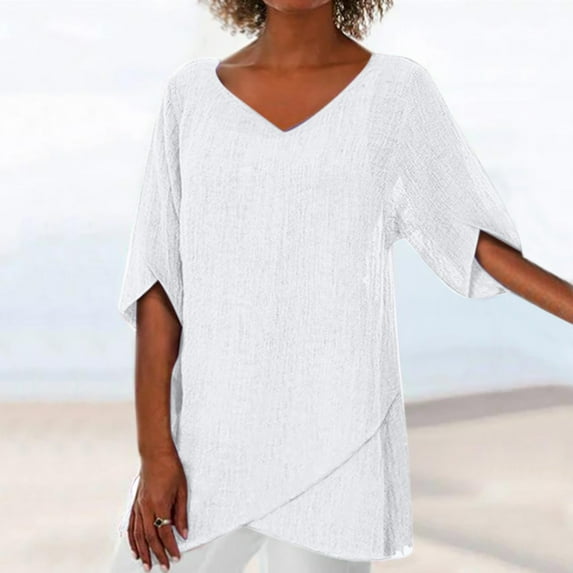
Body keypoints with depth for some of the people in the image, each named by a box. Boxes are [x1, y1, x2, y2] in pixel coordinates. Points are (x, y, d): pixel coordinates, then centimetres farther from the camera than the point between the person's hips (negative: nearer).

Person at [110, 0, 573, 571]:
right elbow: (158, 279, 0)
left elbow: (476, 239, 7)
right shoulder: (192, 92, 3)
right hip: (207, 439, 2)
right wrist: (154, 451, -6)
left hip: (337, 440, -2)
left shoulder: (398, 91, -1)